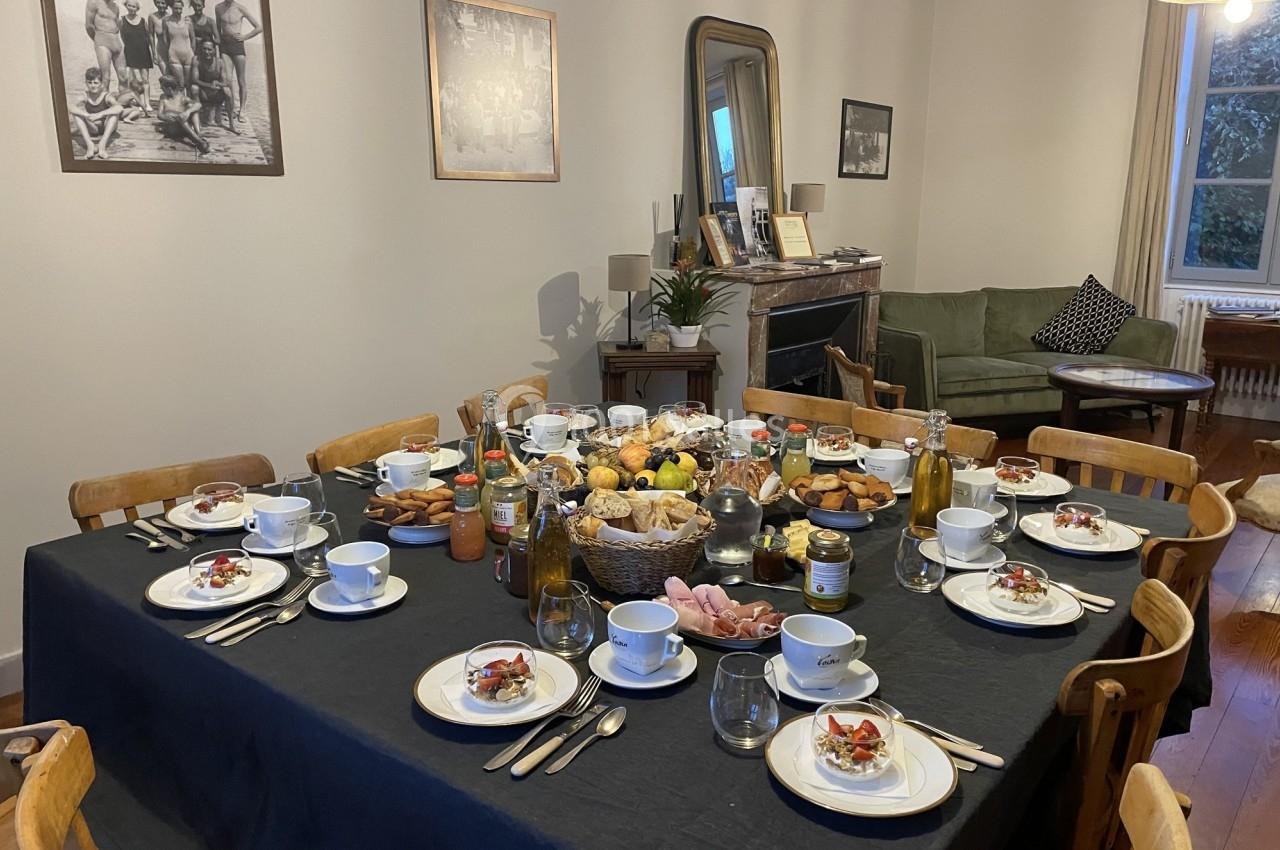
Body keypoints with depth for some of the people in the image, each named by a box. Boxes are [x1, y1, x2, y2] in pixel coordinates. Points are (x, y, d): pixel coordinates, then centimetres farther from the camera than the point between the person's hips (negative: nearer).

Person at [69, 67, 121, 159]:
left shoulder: (106, 96, -15)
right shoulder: (85, 97, -9)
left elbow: (119, 108, -36)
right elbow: (71, 109, -24)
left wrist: (100, 114, -43)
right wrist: (87, 115, -42)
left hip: (107, 128, -2)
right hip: (92, 129, 2)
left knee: (114, 112, -28)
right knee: (76, 113, -20)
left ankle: (102, 144, -38)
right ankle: (89, 144, -33)